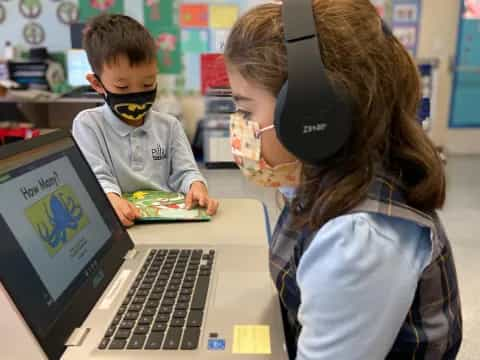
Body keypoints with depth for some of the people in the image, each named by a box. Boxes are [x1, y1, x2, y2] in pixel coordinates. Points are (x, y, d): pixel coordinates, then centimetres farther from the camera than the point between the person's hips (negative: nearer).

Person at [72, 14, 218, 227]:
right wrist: (112, 200, -31)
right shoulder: (88, 124, 1)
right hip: (116, 224, -2)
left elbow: (184, 172, 4)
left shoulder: (169, 126, 10)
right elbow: (97, 177, -10)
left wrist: (196, 187, -19)